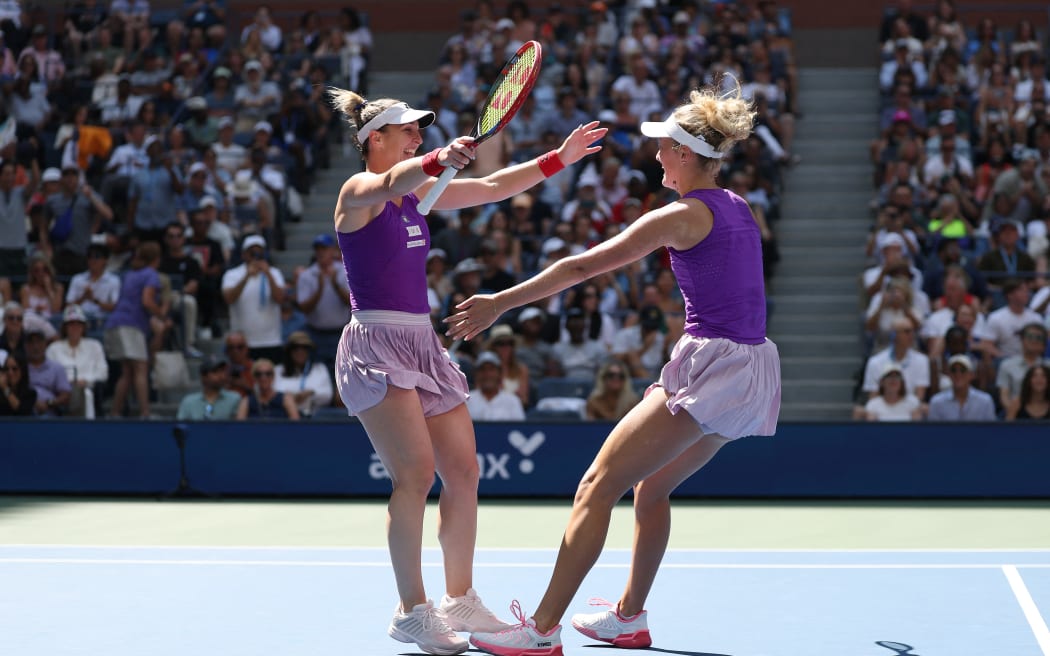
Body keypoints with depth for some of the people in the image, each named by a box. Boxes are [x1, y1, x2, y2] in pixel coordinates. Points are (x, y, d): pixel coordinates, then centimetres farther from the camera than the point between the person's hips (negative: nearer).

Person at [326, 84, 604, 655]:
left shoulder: (418, 191, 14)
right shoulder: (358, 191, -8)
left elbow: (494, 188, 17)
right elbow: (391, 182, -32)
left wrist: (558, 158, 10)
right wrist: (439, 159, -51)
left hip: (421, 341, 8)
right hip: (375, 344, -8)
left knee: (463, 470, 6)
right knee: (417, 472, -18)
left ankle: (460, 600, 19)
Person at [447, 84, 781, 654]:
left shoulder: (682, 215, -10)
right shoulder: (737, 207, 13)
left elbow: (581, 267, -12)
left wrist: (500, 303, -10)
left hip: (710, 366, -9)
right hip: (755, 369, 9)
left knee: (596, 488, -8)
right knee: (652, 486, 24)